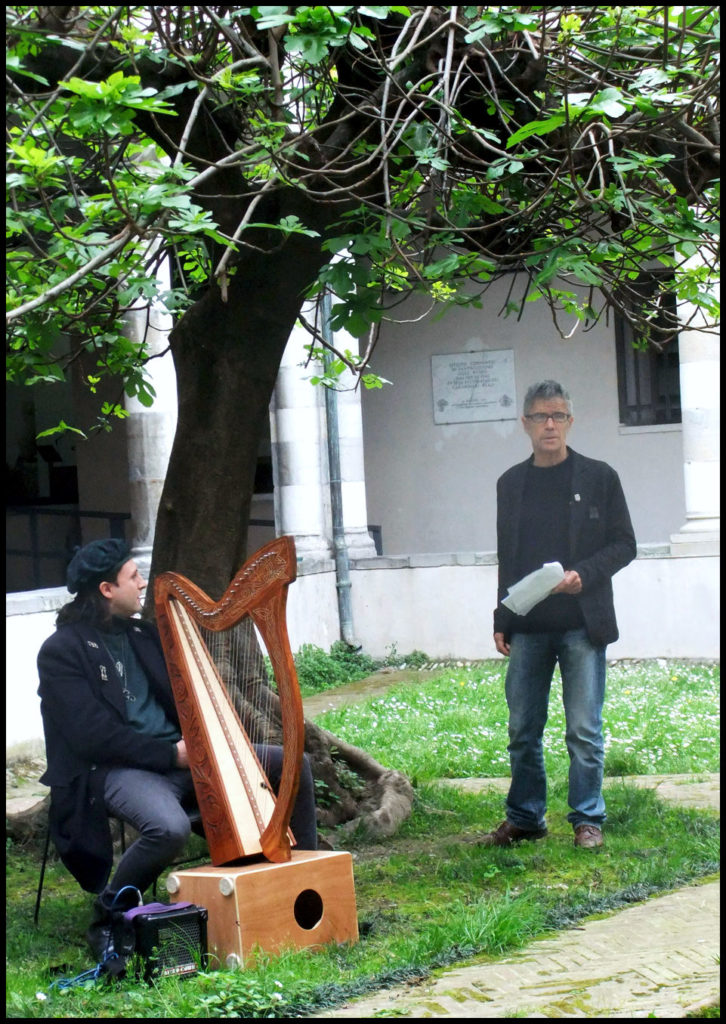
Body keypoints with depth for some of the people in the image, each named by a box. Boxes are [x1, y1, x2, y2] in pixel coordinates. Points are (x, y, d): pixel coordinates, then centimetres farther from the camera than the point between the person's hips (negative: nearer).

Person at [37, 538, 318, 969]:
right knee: (169, 827, -39)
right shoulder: (62, 652, -8)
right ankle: (106, 919, -15)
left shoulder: (144, 634, 15)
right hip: (118, 769, -7)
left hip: (181, 754, 8)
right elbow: (93, 736, -16)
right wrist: (171, 756, -18)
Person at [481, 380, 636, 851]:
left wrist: (583, 575, -14)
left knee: (585, 731, -1)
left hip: (582, 623, -3)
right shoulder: (512, 484, 12)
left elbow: (624, 544, 2)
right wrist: (502, 621, 12)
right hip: (527, 626, 3)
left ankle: (588, 819, 9)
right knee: (522, 730, 6)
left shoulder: (598, 477, 2)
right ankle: (525, 818, 17)